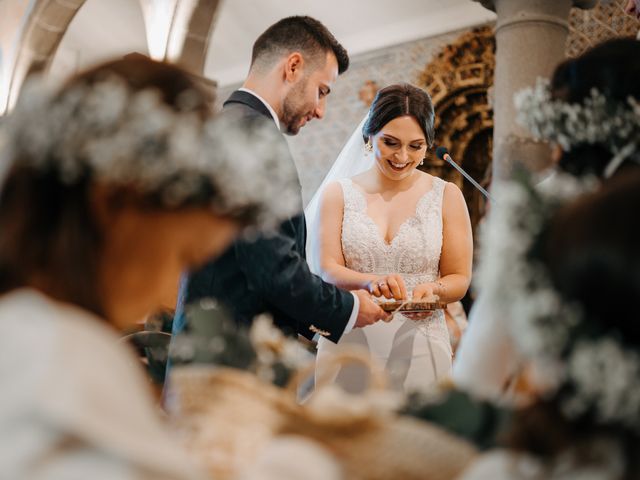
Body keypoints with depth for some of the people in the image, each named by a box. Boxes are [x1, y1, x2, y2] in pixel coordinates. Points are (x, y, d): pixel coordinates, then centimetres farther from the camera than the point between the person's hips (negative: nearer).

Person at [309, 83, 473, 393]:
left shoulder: (446, 196, 3)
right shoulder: (338, 194, 4)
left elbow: (460, 278, 3)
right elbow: (328, 270, -5)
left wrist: (433, 290, -19)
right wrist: (371, 282, -25)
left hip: (419, 350, 0)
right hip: (348, 347, 0)